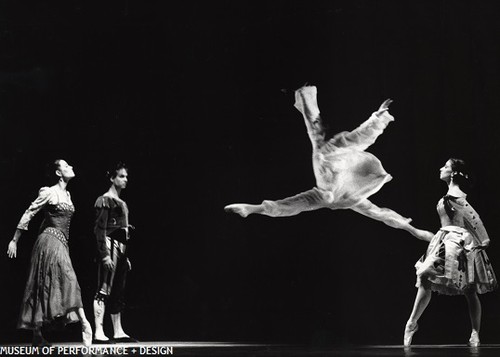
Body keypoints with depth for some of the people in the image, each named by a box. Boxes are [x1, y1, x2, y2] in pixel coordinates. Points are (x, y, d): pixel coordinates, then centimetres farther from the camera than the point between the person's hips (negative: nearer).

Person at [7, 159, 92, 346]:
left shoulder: (67, 194, 18)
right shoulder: (49, 192, -7)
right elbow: (28, 214, -7)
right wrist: (14, 240, -9)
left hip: (61, 242, 8)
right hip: (50, 240, -8)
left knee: (43, 288, 5)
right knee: (68, 280, -18)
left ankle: (37, 335, 5)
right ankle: (84, 322, -27)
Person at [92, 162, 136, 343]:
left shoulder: (121, 203, 20)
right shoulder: (104, 200, -5)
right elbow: (100, 229, -12)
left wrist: (125, 256, 21)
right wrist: (105, 254, -20)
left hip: (120, 247, 9)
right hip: (110, 245, -9)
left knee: (118, 292, 9)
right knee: (104, 290, -11)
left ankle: (118, 332, 13)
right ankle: (98, 333, -13)